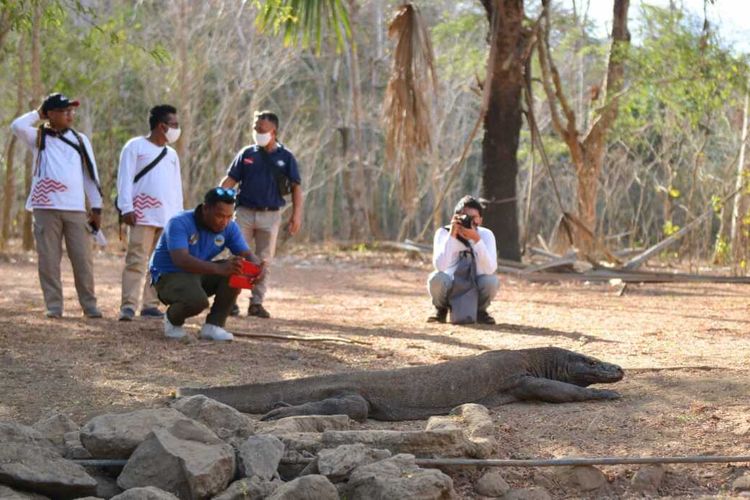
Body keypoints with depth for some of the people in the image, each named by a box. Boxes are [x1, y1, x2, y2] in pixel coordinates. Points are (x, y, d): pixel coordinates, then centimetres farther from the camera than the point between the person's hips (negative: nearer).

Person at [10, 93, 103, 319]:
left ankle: (89, 305, 5)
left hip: (76, 209, 2)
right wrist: (37, 113, 2)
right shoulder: (39, 137, 7)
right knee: (49, 259, -1)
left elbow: (90, 175, 12)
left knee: (82, 259, 0)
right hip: (46, 208, -2)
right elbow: (17, 126, -15)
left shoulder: (80, 140, 13)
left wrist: (96, 208, 7)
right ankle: (54, 306, 3)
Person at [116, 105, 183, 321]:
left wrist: (179, 215, 14)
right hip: (143, 216, -6)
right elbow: (125, 178, -3)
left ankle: (150, 305, 10)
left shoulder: (172, 154, 20)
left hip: (168, 218, 6)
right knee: (137, 260, -12)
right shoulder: (136, 146, 2)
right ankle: (128, 305, -15)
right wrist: (127, 208, -12)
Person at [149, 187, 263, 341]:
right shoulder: (179, 223, -24)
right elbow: (181, 259, -38)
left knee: (236, 270, -20)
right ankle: (173, 319, 0)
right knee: (197, 300, -36)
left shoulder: (230, 227, -5)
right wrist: (219, 269, -52)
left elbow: (247, 254, -9)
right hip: (169, 276, -6)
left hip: (201, 275, 6)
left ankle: (214, 325, -12)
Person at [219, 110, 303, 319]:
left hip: (270, 215, 0)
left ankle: (256, 303, 9)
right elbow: (230, 180, 5)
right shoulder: (247, 154, 4)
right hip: (245, 213, 0)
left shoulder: (285, 157, 3)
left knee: (264, 261, 3)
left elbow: (296, 187, 3)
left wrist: (296, 214, -7)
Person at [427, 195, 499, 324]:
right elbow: (440, 267, -31)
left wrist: (476, 239, -35)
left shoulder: (486, 235, -13)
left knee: (492, 280, -31)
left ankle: (480, 311, 2)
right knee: (436, 278, -33)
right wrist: (452, 235, -34)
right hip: (449, 287, -1)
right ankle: (441, 310, 0)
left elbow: (490, 269, -28)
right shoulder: (443, 233, -15)